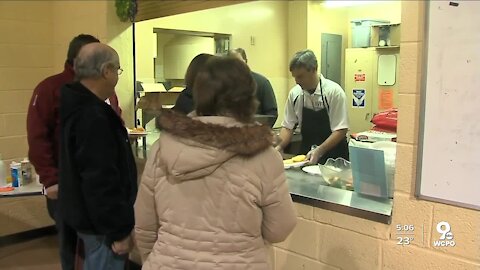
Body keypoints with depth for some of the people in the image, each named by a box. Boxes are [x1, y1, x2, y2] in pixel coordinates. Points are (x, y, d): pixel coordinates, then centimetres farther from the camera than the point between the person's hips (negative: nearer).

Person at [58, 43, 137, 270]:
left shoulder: (80, 105, 6)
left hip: (86, 214, 10)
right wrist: (118, 231, -23)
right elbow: (100, 182, -29)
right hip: (100, 221, -10)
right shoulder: (92, 117, -28)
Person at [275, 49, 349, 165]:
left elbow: (341, 129, -14)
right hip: (306, 155, 3)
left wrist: (319, 151, -24)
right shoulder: (294, 94, 0)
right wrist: (278, 147, -10)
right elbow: (288, 126, 6)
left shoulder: (334, 91, -13)